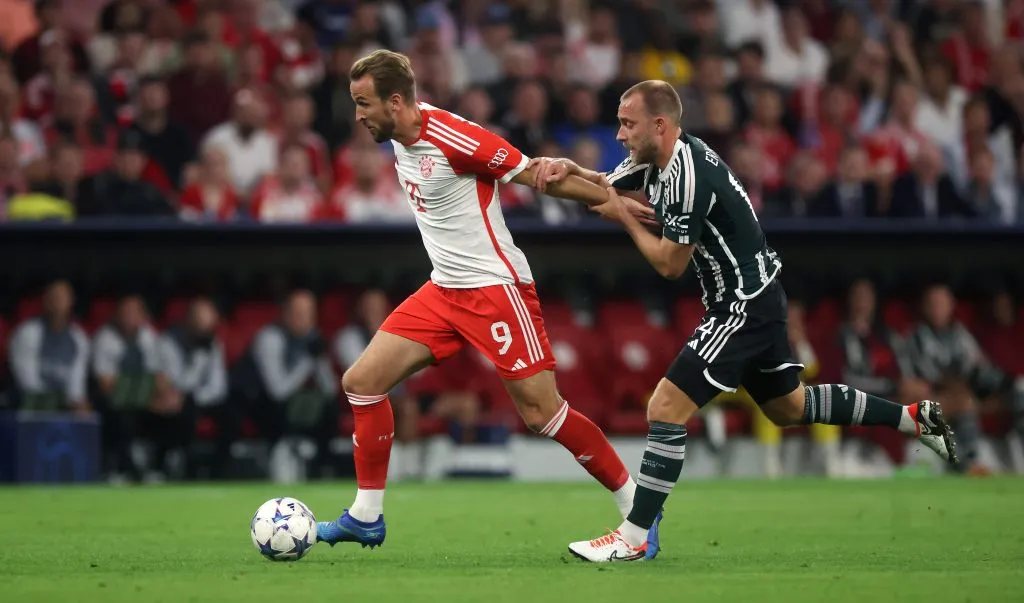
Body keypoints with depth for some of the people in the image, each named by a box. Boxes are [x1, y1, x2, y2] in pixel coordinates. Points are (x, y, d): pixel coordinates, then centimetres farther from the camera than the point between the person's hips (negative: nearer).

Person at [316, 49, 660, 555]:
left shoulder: (453, 138, -20)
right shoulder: (400, 140, 6)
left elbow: (535, 174, -15)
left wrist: (613, 199, -13)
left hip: (496, 287, -9)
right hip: (444, 291, 9)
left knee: (540, 410, -11)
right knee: (361, 382, 1)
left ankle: (636, 507, 1)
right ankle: (366, 517, 10)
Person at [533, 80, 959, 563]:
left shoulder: (688, 177, -24)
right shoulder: (655, 158, 3)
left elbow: (670, 265, -18)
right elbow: (604, 186, 13)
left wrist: (624, 218, -8)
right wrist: (567, 169, -8)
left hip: (744, 306, -10)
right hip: (759, 300, 10)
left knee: (666, 410, -12)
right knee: (789, 407, 24)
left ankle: (633, 538, -8)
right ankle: (915, 417, 30)